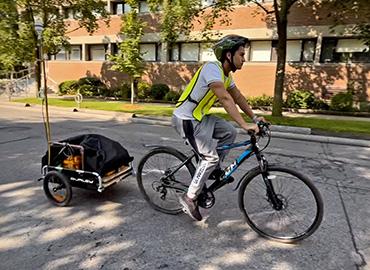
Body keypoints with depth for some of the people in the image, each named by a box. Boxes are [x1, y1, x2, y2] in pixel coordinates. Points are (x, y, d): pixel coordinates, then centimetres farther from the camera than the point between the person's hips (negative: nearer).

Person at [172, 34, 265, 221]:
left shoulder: (226, 74, 8)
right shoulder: (212, 68, -22)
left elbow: (238, 97, 13)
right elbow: (225, 99, -33)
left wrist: (254, 117, 5)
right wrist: (244, 125, -36)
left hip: (200, 117, 9)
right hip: (186, 119, -9)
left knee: (229, 132, 6)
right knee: (211, 157, -11)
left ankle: (213, 169, 18)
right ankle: (189, 198, 1)